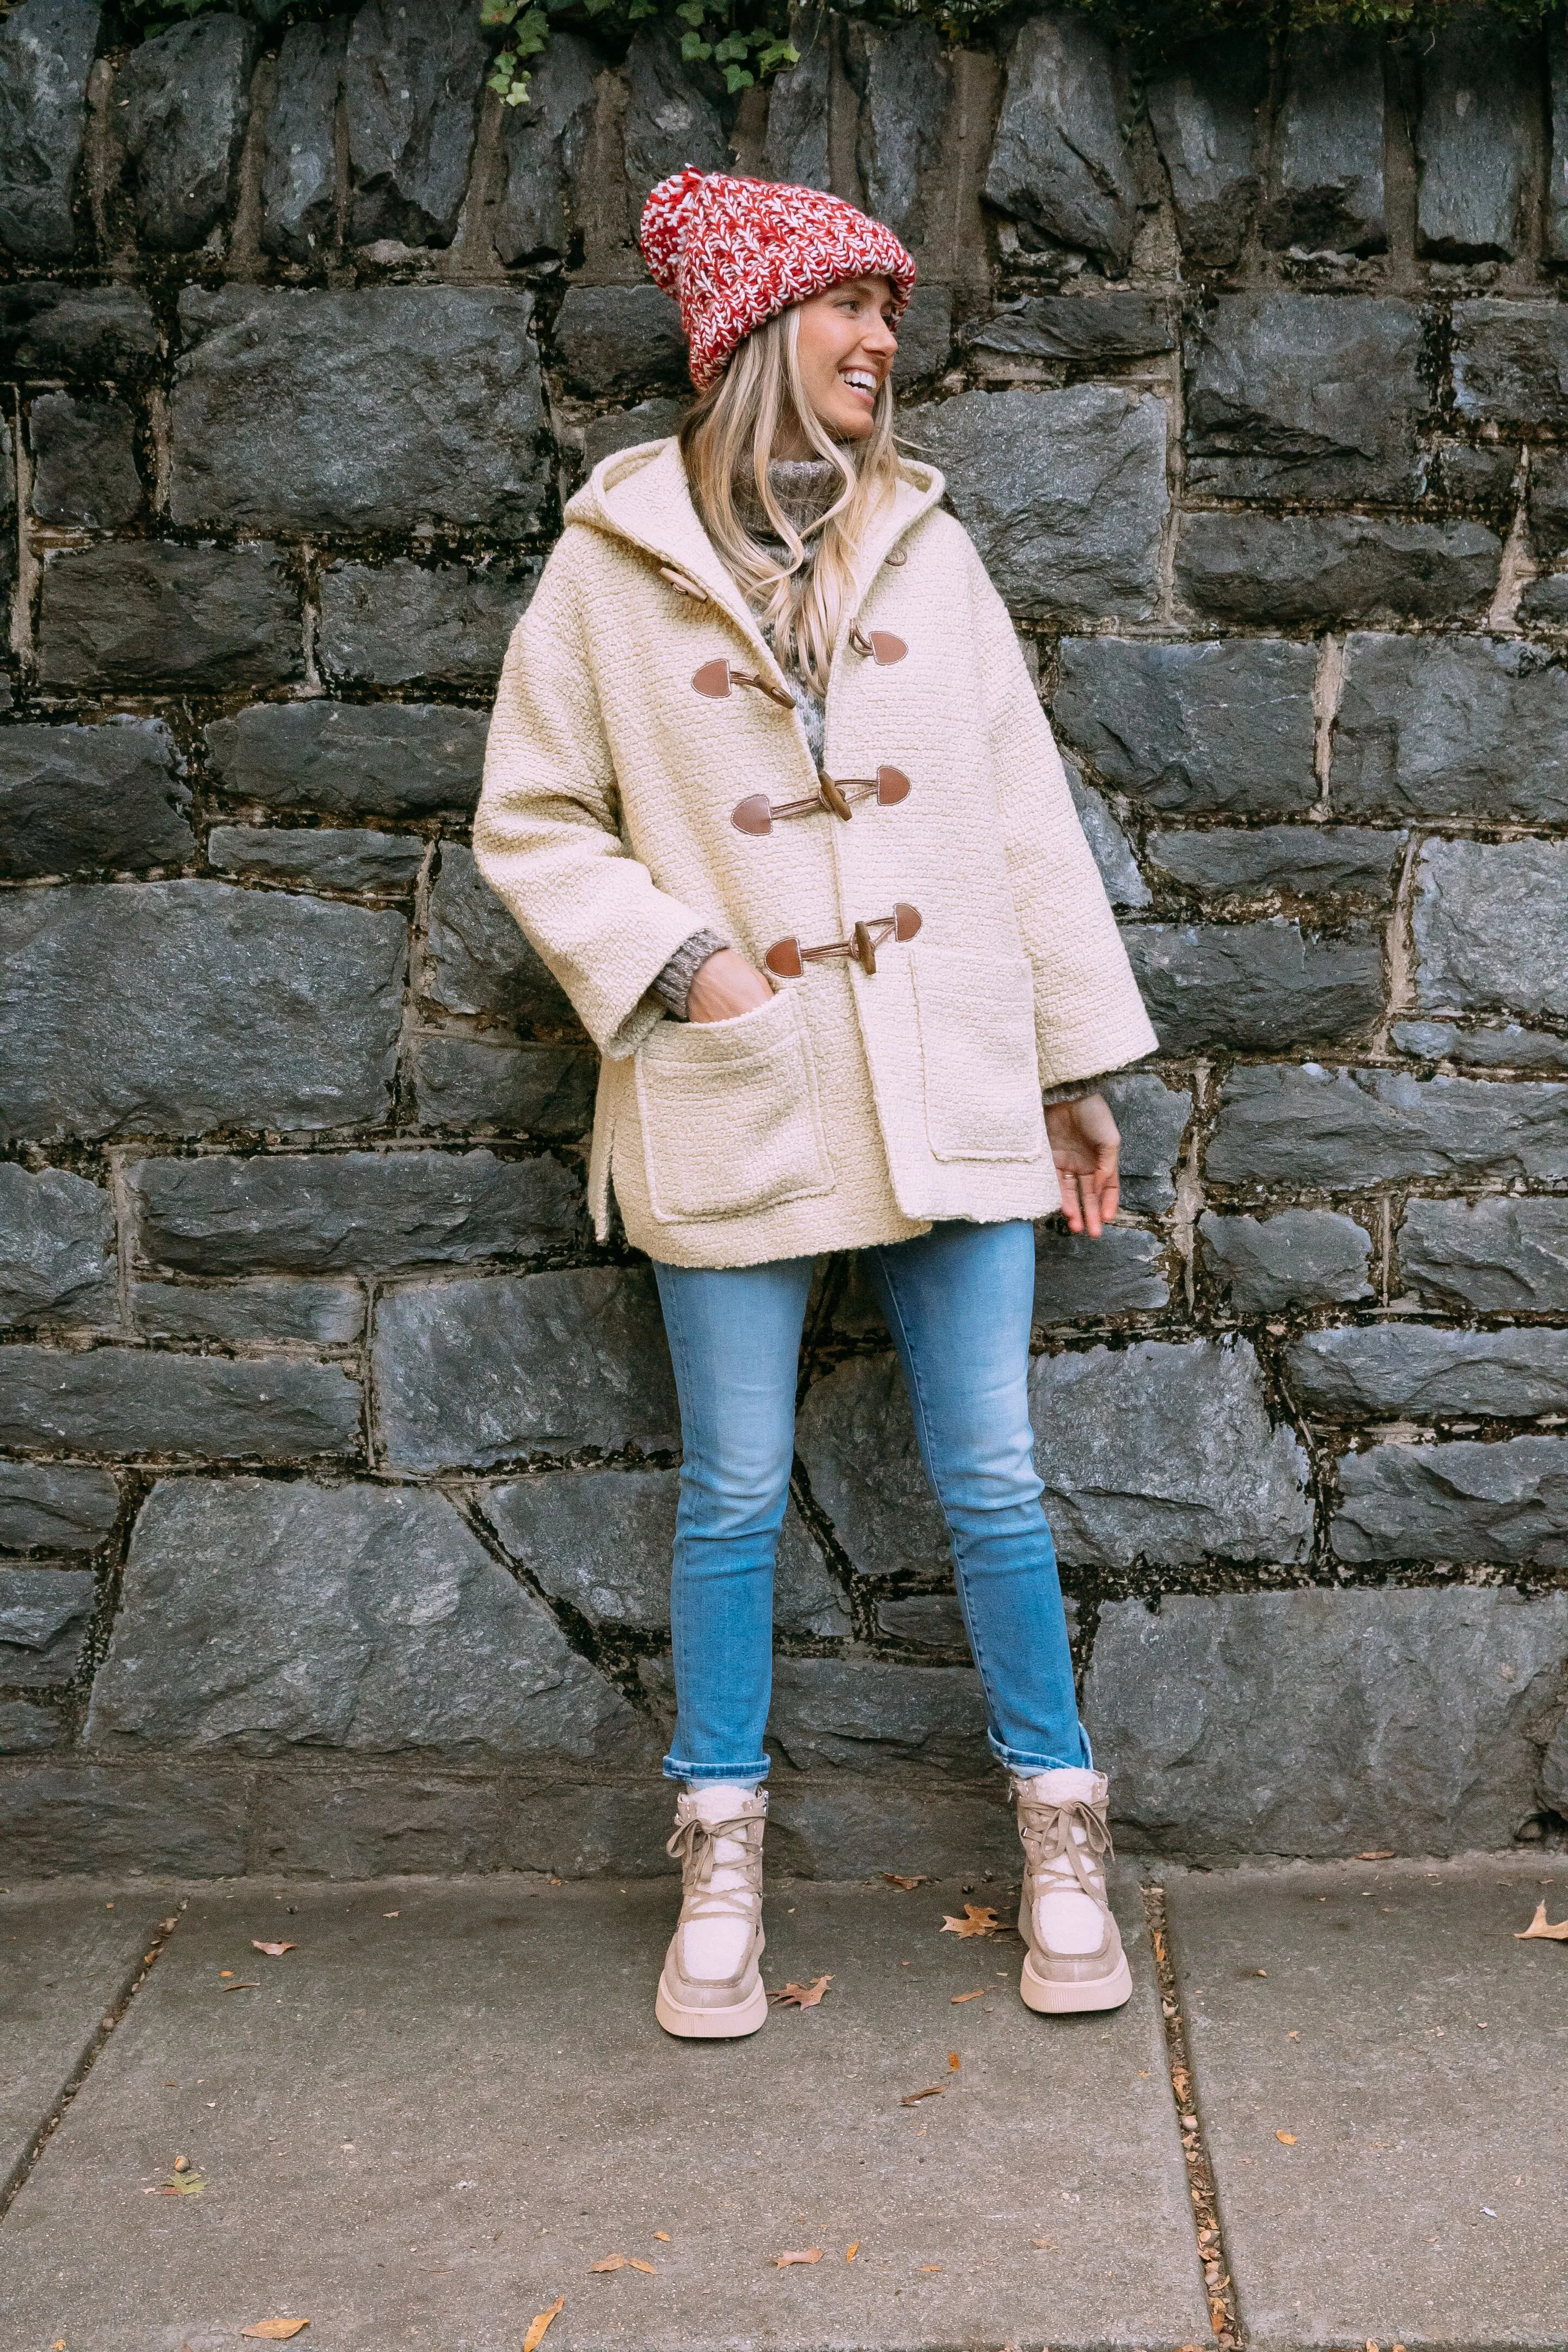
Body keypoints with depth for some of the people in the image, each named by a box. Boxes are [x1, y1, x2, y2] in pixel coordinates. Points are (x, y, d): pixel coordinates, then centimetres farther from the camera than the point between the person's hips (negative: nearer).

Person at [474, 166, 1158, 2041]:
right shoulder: (611, 566, 0)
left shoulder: (927, 549, 8)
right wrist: (668, 958, -10)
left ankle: (1060, 1838, 23)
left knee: (991, 1479, 6)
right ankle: (721, 1865, 24)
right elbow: (531, 819, 5)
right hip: (736, 1108, -2)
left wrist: (1080, 1060, 8)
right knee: (735, 1494, 7)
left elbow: (1025, 814, 9)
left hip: (949, 1094, 2)